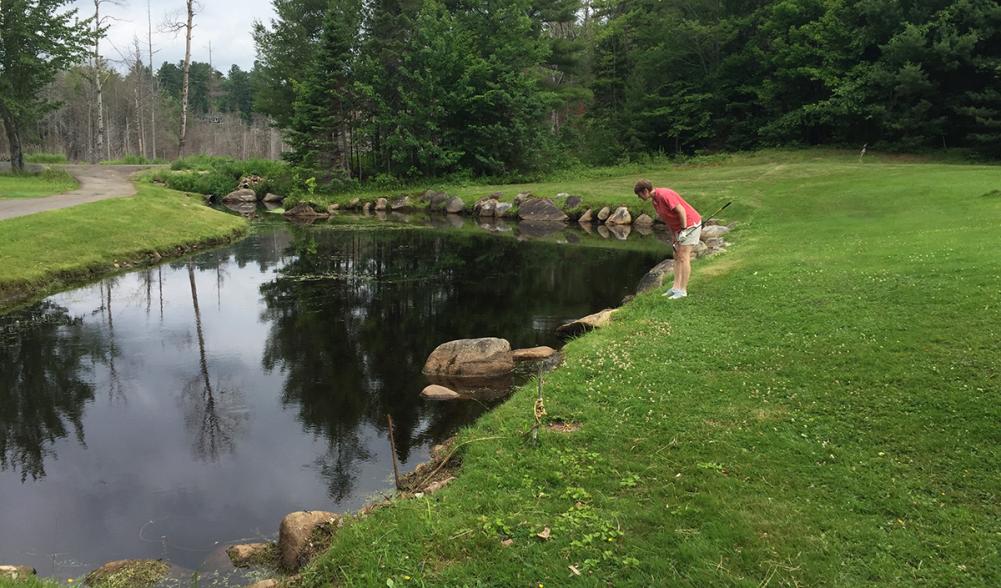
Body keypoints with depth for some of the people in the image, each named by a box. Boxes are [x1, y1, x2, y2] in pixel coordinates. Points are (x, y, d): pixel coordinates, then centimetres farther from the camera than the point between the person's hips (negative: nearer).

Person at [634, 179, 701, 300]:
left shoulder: (664, 195, -24)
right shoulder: (654, 200, 7)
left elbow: (681, 210, -26)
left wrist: (683, 230, -24)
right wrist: (673, 234, 12)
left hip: (691, 224, -10)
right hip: (679, 227, 10)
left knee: (683, 257, -10)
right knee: (677, 257, 7)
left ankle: (683, 290, -7)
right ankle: (676, 288, 8)